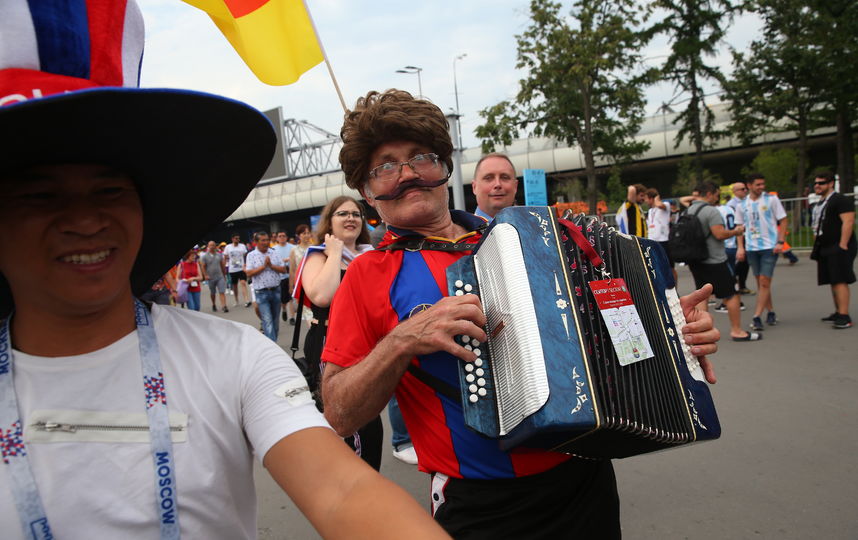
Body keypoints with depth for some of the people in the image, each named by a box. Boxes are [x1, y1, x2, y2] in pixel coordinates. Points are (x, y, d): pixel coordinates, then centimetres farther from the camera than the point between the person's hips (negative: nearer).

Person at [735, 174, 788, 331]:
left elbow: (783, 221, 1)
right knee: (760, 282, 10)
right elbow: (739, 227, 13)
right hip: (751, 248, 4)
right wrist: (741, 247, 2)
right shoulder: (742, 205, 7)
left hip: (770, 246, -4)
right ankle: (771, 312, 24)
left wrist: (780, 242, -9)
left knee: (764, 282, -9)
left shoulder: (771, 199, -1)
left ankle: (757, 317, -8)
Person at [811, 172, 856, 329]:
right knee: (833, 282, 12)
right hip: (825, 249, 9)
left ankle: (844, 317, -14)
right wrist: (817, 247, 17)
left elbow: (848, 222, -17)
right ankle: (838, 313, 20)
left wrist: (842, 245, -23)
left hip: (839, 248, -9)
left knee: (840, 281, -13)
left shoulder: (841, 200, -8)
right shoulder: (819, 204, 19)